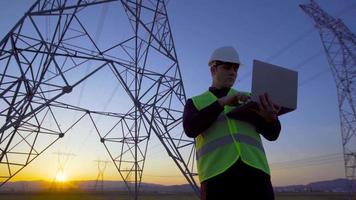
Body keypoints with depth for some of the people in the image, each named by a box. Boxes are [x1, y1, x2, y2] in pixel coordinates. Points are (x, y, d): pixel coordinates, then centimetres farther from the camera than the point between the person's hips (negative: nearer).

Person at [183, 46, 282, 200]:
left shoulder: (247, 99, 23)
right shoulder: (194, 103, 18)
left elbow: (272, 134, 11)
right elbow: (190, 129, -5)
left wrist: (270, 117, -14)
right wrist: (222, 102, -13)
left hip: (254, 171, 2)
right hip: (216, 173, -2)